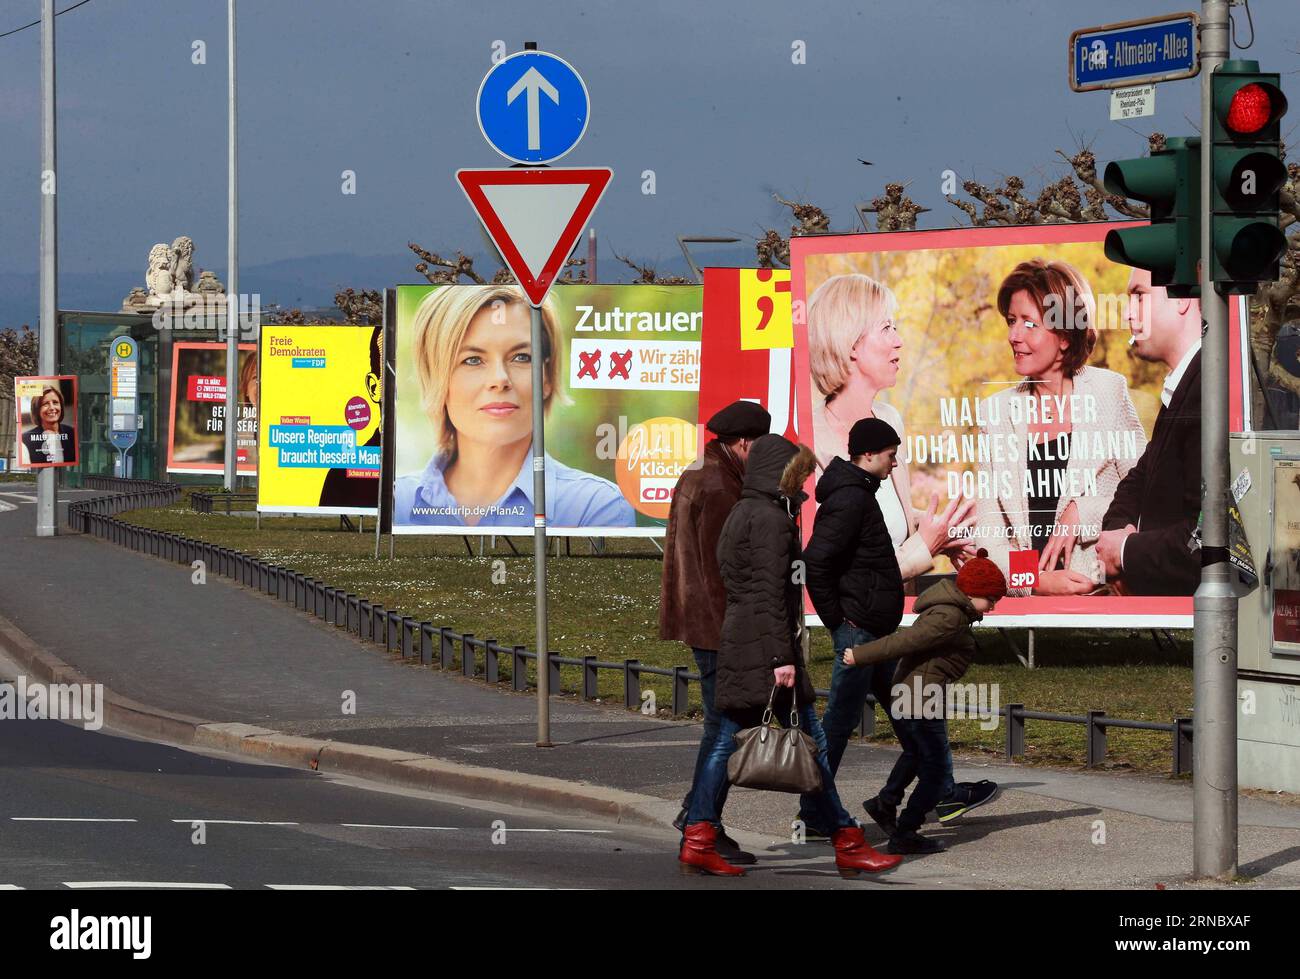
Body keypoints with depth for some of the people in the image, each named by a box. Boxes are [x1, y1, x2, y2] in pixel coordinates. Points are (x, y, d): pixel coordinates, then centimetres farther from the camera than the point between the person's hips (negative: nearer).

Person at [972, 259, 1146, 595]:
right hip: (1025, 599, 3)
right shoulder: (998, 410, 11)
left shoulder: (1108, 391, 4)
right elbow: (988, 534, 7)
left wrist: (1081, 514, -8)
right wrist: (1035, 582, -8)